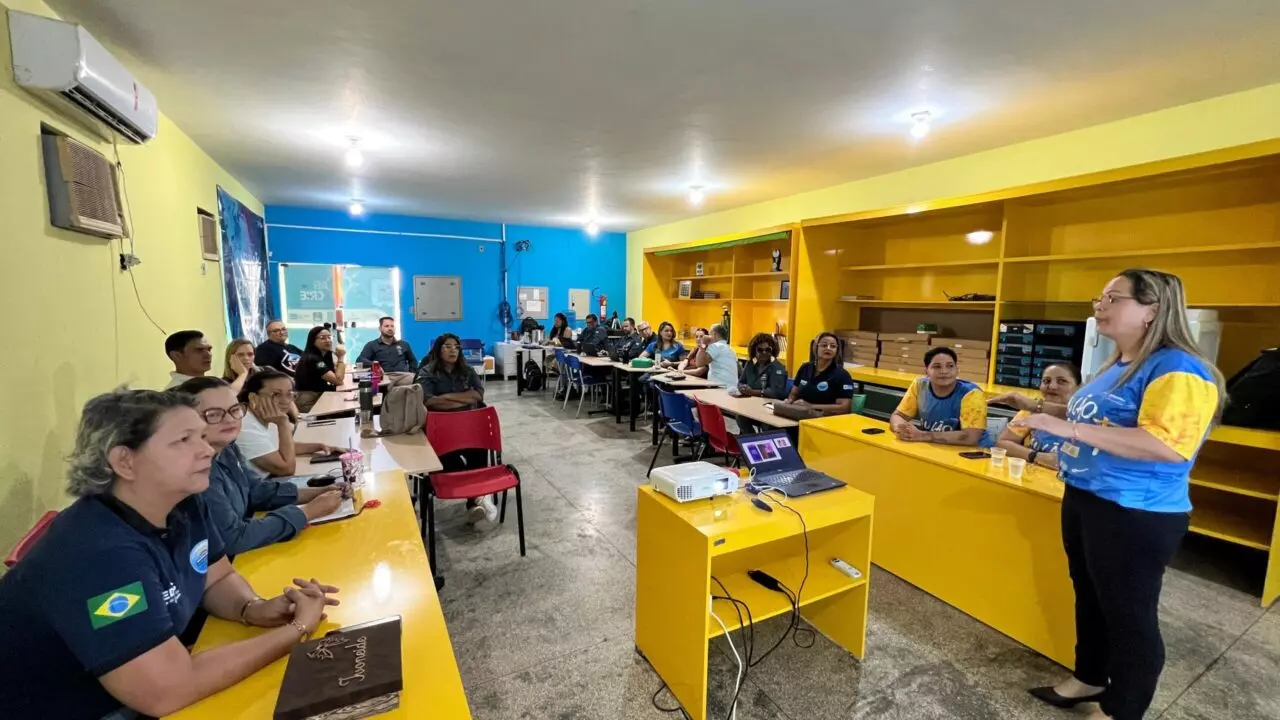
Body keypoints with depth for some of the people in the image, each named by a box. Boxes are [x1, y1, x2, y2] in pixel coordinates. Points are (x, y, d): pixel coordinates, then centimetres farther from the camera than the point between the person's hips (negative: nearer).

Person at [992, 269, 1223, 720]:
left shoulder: (1176, 370, -18)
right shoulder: (1116, 365, 11)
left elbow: (1166, 445, -30)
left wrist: (1069, 428, -33)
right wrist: (1039, 407, 16)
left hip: (1136, 516, -9)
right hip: (1084, 500, 9)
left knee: (1129, 614, 7)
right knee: (1090, 599, 22)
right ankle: (1089, 679, 41)